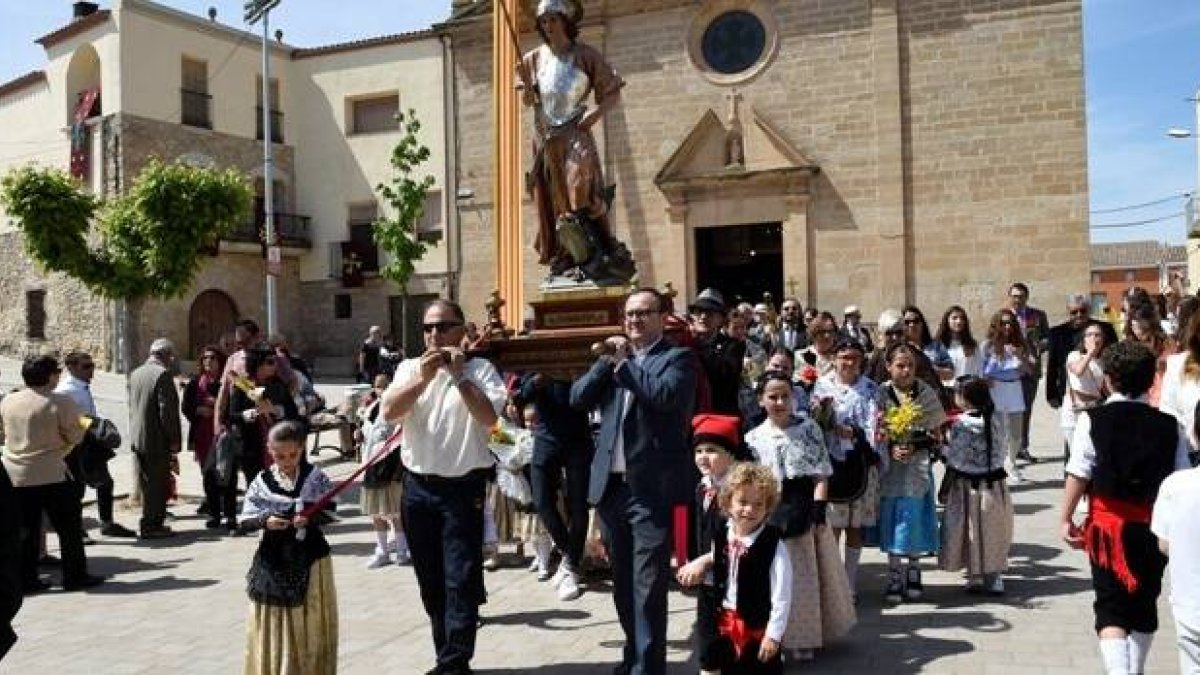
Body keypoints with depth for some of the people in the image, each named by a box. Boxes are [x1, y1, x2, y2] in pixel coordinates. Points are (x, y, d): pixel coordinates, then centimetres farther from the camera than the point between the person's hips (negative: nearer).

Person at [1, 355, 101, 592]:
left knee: (25, 530, 13)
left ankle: (25, 579, 16)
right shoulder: (61, 402, -12)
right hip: (50, 474, -5)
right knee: (69, 527, 7)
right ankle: (75, 577, 11)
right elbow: (75, 436, -8)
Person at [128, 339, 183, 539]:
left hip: (137, 438, 8)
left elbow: (132, 407, 15)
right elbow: (167, 410, -17)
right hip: (158, 440, -8)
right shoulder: (163, 374, -15)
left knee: (148, 484, 15)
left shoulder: (135, 373, 11)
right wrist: (174, 441, -12)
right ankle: (152, 526, 5)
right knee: (158, 485, 0)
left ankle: (150, 523, 22)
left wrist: (135, 434, 21)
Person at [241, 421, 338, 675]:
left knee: (309, 618, 9)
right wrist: (265, 521, -20)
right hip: (274, 556, 0)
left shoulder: (315, 476, -5)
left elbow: (329, 509, -4)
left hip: (309, 553, 0)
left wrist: (310, 519, -21)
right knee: (274, 617, 6)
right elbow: (246, 516, -2)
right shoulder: (262, 480, -3)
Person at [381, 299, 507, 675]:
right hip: (418, 487, 4)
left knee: (461, 581, -4)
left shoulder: (480, 369, -2)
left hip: (463, 488, -4)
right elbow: (388, 412, -7)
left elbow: (489, 417, -16)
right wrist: (424, 377, -16)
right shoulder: (410, 368, 8)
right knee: (430, 581, 14)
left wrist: (458, 374, -17)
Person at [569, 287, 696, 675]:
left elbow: (666, 396, -21)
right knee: (623, 583, 18)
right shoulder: (613, 358, 15)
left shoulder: (677, 357, -1)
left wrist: (625, 362, -10)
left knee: (648, 586, -4)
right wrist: (606, 360, -6)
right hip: (611, 485, 6)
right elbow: (578, 399, 5)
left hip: (652, 488, -6)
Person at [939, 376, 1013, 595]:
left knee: (972, 533, 10)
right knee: (993, 533, 15)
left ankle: (975, 578, 16)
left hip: (968, 486, -4)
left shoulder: (961, 424, -18)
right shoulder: (993, 420, -3)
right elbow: (1000, 452, 5)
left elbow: (954, 458, -16)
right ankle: (995, 579, 20)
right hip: (995, 484, 4)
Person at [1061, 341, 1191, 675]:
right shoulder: (1169, 426, -2)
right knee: (1144, 603, 20)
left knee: (1111, 605, 2)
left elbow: (1078, 475, -12)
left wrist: (1066, 518, -4)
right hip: (1154, 526, 3)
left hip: (1108, 524, -3)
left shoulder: (1092, 420, -11)